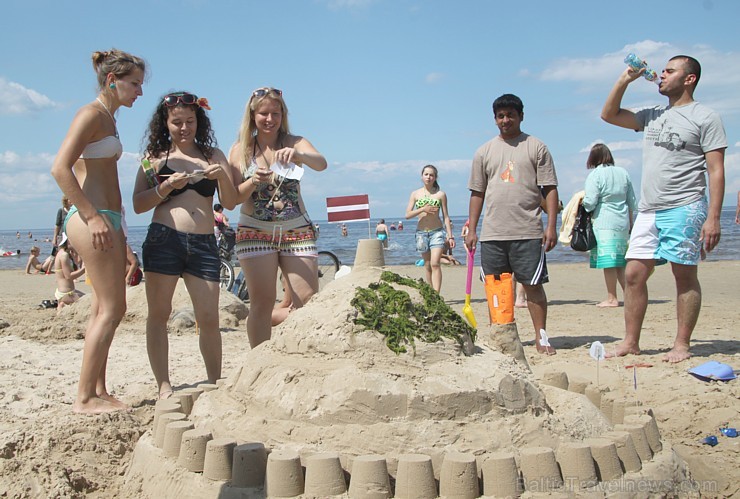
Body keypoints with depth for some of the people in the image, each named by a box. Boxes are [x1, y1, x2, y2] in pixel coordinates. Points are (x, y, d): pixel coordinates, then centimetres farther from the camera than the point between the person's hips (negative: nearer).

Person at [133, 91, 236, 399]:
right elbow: (138, 205, 2)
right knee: (158, 314, -1)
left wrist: (222, 175, -9)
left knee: (209, 318, -1)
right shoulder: (156, 157, 9)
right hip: (163, 239, -1)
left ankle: (215, 383, 10)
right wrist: (167, 186, -12)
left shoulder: (213, 155, 13)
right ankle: (163, 385, 6)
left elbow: (230, 203, 9)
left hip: (204, 244, 1)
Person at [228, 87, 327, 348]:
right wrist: (253, 182, -22)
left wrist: (298, 155, -40)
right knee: (262, 304, -5)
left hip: (297, 232, 1)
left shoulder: (295, 143, 3)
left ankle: (272, 318, 26)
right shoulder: (240, 149, 4)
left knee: (310, 304, -3)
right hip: (255, 233, -1)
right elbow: (235, 197, -2)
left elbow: (321, 163, -19)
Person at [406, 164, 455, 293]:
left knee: (435, 264, -16)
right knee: (427, 266, 9)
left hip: (437, 231, -2)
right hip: (421, 232, 2)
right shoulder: (415, 194, 5)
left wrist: (450, 235, -3)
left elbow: (446, 216, 3)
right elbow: (408, 215, 0)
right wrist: (423, 209, -14)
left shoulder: (440, 194, 1)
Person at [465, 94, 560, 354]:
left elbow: (550, 189, 2)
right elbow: (477, 193, 15)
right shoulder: (484, 152, 14)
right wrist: (472, 229, 9)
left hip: (528, 232, -3)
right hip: (492, 232, 3)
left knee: (533, 285, -2)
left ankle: (541, 338, 6)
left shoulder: (536, 147, 5)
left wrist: (551, 226, -7)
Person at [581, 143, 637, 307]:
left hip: (604, 223, -6)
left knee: (608, 262, -4)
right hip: (622, 223, 6)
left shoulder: (595, 175, -8)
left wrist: (582, 201, 7)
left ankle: (612, 298, -2)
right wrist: (630, 222, 26)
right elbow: (632, 202, 16)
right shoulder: (623, 173, 11)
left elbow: (590, 203, -14)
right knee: (620, 262, 13)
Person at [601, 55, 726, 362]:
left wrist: (713, 218, -14)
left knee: (685, 276, -1)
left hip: (684, 209, -6)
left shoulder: (705, 118, 0)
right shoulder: (652, 116, 18)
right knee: (633, 274, 2)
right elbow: (608, 115, 21)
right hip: (648, 210, 6)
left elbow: (716, 171, -5)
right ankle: (630, 343, 8)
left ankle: (681, 345, 7)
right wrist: (625, 79, 10)